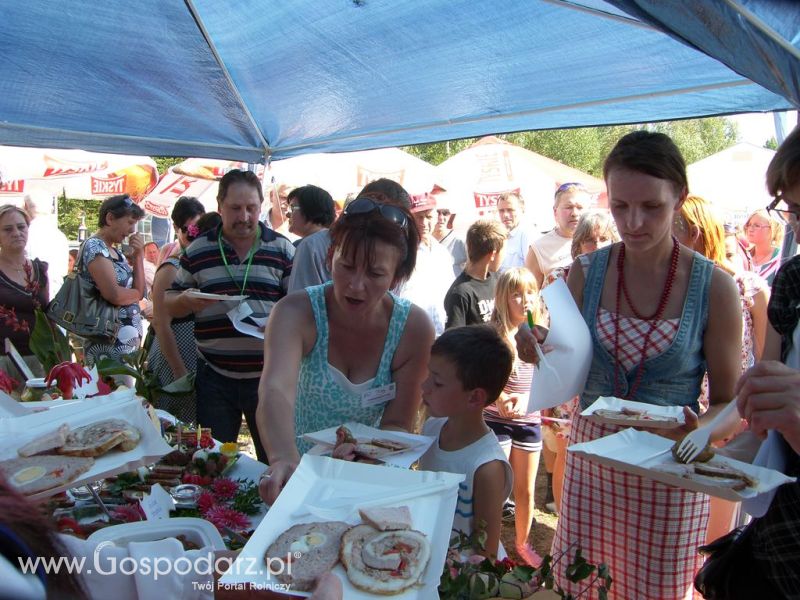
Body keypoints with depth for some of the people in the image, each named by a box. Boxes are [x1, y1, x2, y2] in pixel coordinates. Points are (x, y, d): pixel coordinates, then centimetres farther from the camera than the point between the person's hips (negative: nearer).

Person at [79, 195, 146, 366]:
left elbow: (138, 290, 8)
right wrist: (137, 294, -3)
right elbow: (114, 294, -23)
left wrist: (138, 256, -1)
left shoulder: (116, 252, 15)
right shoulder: (94, 247, -11)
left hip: (129, 340, 9)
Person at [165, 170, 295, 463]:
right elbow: (168, 305, 12)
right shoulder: (197, 250, 6)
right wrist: (187, 301, -11)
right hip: (214, 376, 1)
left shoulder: (282, 249, 3)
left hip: (268, 375, -1)